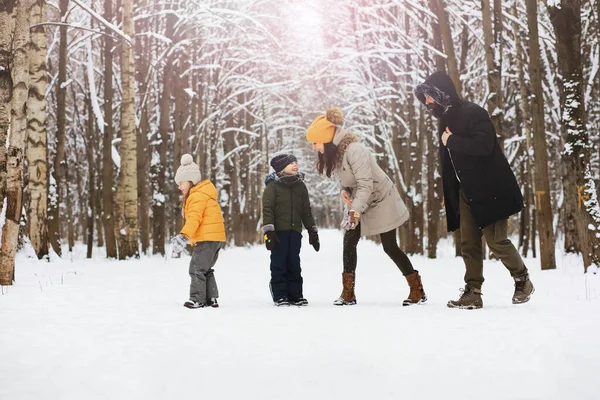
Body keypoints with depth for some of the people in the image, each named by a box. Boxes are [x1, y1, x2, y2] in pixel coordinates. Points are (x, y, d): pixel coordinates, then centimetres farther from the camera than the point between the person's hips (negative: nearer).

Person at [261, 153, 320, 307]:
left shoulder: (301, 186, 12)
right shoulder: (273, 185, -3)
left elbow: (306, 211, 17)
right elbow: (267, 209, -8)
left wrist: (312, 231, 15)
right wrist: (268, 230, -16)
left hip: (295, 231, 4)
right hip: (279, 231, -4)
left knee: (294, 264, 8)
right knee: (279, 263, -2)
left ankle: (295, 295, 14)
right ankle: (280, 296, 4)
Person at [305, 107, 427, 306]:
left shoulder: (354, 149, -29)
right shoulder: (334, 150, -1)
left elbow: (366, 183, -33)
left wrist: (355, 210, -41)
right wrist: (345, 190, -10)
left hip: (381, 201, -8)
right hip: (360, 203, 8)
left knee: (390, 247, -5)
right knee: (349, 242, -2)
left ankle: (418, 290, 8)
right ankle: (348, 293, 3)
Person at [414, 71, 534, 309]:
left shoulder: (473, 113, -11)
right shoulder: (445, 121, 15)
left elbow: (483, 145, -27)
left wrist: (452, 141, -16)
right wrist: (448, 194, 18)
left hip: (489, 189, -8)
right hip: (465, 192, 8)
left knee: (496, 240, -6)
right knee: (469, 244, 2)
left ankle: (522, 280, 16)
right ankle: (473, 293, 5)